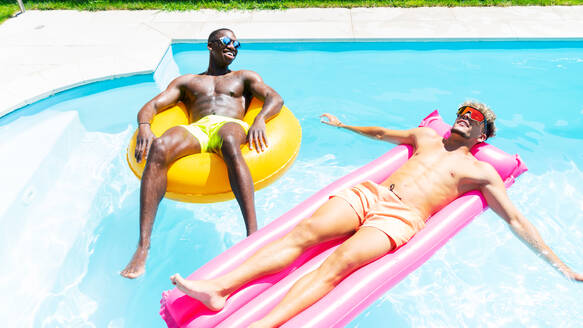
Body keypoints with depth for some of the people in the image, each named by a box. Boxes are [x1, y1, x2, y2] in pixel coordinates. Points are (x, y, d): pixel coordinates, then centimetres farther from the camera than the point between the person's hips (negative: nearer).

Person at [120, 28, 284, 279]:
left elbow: (275, 99, 13)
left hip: (230, 126, -1)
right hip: (196, 129, 2)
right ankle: (143, 245, -38)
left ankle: (253, 233, -51)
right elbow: (152, 106, 21)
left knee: (229, 142, -41)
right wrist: (144, 126, -4)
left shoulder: (245, 77, 32)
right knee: (159, 148, -34)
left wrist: (259, 120, -11)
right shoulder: (187, 81, 34)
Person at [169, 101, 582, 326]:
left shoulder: (481, 172, 18)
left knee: (338, 263, -30)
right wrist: (345, 125, 53)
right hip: (370, 192, 4)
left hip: (403, 217, -4)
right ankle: (220, 287, -28)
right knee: (304, 232, -21)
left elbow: (516, 220, 16)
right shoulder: (427, 136, 30)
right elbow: (382, 132, 43)